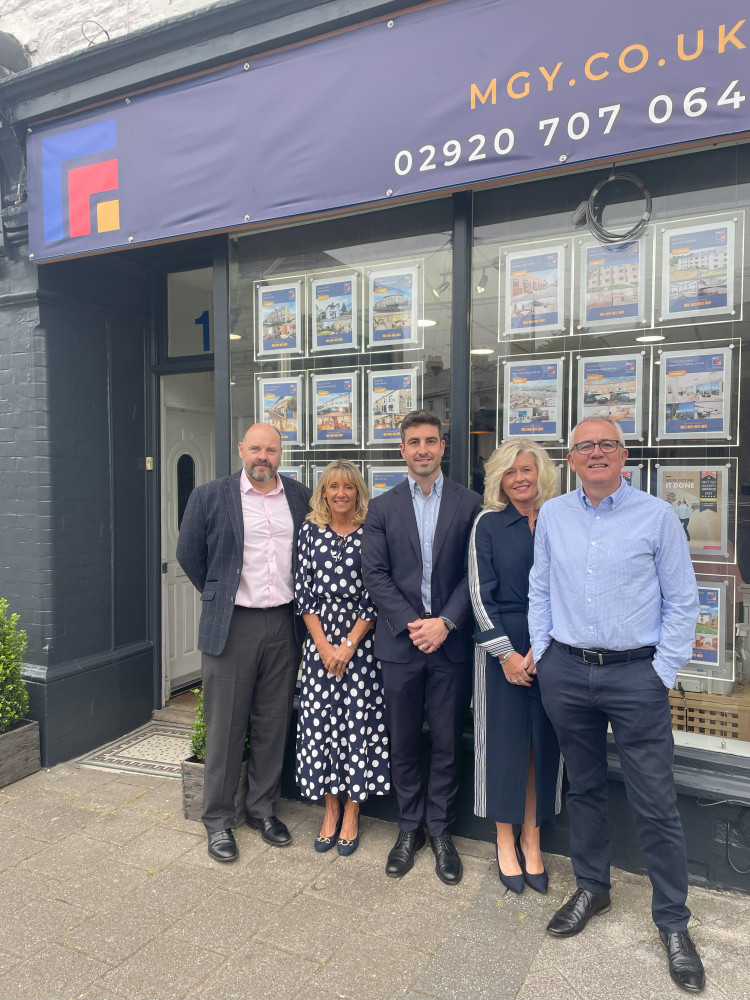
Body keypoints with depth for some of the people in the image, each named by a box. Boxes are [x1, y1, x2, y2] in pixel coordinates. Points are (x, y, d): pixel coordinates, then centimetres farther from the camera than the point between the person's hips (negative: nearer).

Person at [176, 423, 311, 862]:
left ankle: (263, 809, 31)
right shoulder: (210, 497, -3)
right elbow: (189, 554, 6)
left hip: (284, 624, 3)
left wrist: (300, 600, 12)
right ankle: (218, 820, 24)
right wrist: (219, 595, 10)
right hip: (232, 625, -2)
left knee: (273, 723, 13)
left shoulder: (301, 497, 5)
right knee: (225, 725, 7)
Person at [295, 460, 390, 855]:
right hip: (319, 643, 2)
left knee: (358, 721, 3)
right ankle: (330, 811, 23)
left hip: (360, 642, -2)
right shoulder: (310, 531, 3)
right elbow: (303, 592, 1)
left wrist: (349, 645, -9)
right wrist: (323, 645, -6)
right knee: (320, 722, 6)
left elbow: (375, 596, -5)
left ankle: (351, 814, 20)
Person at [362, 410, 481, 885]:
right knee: (404, 743, 12)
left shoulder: (469, 504, 2)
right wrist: (409, 624, -11)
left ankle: (440, 831, 29)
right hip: (400, 643, 1)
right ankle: (410, 828, 31)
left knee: (447, 743, 10)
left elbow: (474, 574, -2)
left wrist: (445, 622, -13)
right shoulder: (382, 507, 5)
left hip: (450, 643, -1)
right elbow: (375, 574, -1)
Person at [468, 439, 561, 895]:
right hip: (502, 646, -2)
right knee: (504, 741, 6)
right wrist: (506, 653, -9)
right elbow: (481, 593, -5)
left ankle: (531, 840, 27)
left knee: (544, 743, 10)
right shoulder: (489, 523, -3)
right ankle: (506, 842, 24)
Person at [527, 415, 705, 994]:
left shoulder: (657, 516, -4)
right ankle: (592, 888, 37)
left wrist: (663, 672, -5)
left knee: (656, 804, 4)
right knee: (584, 787, 18)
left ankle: (673, 921, 24)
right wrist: (542, 650, 6)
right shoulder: (553, 516, 5)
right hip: (565, 673, 3)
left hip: (636, 675, -3)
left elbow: (682, 602, -2)